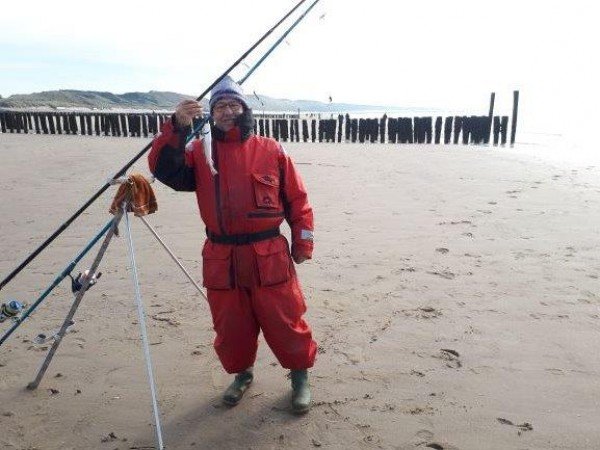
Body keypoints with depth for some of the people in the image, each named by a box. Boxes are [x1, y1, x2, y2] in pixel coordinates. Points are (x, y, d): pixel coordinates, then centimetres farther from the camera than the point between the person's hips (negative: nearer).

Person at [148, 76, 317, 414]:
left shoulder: (271, 150, 1)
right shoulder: (200, 152, 6)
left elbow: (297, 199, 4)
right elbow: (165, 170, -10)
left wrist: (303, 243, 2)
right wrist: (177, 128, -22)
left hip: (269, 256, -2)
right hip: (221, 259, 2)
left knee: (284, 320, 6)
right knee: (231, 325, 15)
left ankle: (301, 375, 29)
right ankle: (242, 373, 40)